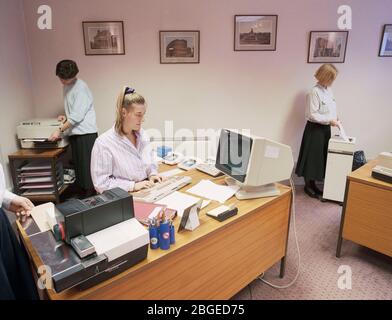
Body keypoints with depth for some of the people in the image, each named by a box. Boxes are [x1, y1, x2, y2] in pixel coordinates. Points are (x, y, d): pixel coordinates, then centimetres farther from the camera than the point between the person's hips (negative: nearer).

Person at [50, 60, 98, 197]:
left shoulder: (80, 87, -13)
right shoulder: (67, 86, 14)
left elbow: (77, 115, -18)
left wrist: (60, 130, -17)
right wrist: (66, 116, 7)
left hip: (85, 133, -8)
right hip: (75, 133, 8)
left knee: (87, 165, -3)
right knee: (79, 165, 12)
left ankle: (91, 195, 7)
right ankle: (84, 193, 22)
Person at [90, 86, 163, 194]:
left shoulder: (142, 134, 7)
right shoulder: (104, 143, -12)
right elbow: (101, 183, -12)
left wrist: (153, 174, 1)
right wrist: (133, 185, -17)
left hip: (147, 192, 6)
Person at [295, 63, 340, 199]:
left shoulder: (328, 90, 8)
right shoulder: (315, 92, -18)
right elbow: (313, 115, -21)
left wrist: (335, 117, 1)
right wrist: (330, 121, -18)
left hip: (325, 128, 8)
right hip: (315, 129, -8)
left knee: (321, 157, 14)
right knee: (312, 157, 3)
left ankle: (313, 184, 27)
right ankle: (308, 185, 19)